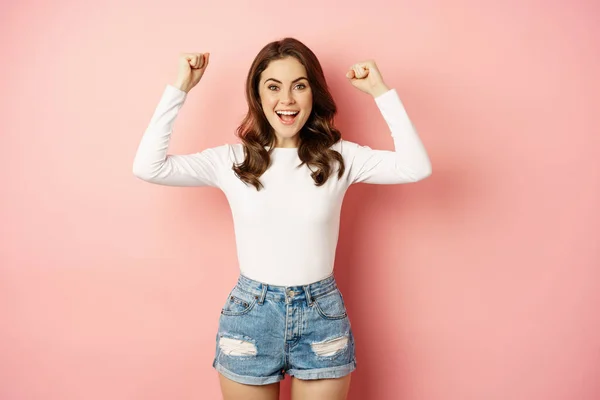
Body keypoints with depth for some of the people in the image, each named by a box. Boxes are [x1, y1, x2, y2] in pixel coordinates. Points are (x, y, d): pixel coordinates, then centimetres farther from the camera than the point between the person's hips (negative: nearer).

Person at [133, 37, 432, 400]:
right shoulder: (232, 160, -3)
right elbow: (147, 167, -10)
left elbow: (417, 167, -14)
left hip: (323, 316, 0)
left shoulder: (340, 156, -3)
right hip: (250, 315, 0)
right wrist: (181, 88, -8)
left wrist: (381, 91, -12)